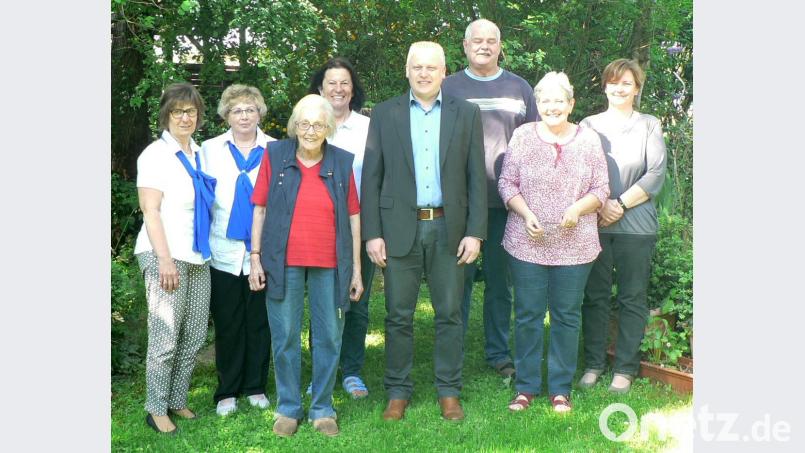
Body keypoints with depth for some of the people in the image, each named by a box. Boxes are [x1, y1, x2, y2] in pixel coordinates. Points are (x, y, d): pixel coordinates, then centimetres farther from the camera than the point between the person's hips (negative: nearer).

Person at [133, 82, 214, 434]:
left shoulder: (199, 154, 14)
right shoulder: (155, 155, -4)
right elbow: (150, 212, -10)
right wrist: (165, 260, -16)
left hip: (198, 257, 6)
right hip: (165, 258, -6)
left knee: (195, 337, 8)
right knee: (165, 339, -4)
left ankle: (177, 400, 21)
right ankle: (156, 408, 9)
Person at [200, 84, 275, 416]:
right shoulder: (210, 150, 7)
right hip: (224, 252, 1)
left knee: (260, 322, 8)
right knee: (227, 325, 6)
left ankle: (255, 387, 22)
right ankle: (227, 391, 18)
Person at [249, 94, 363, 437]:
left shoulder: (342, 162, 4)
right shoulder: (275, 155, 2)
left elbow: (353, 216, 5)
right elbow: (260, 209, 3)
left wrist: (356, 268, 3)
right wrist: (255, 258, -1)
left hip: (330, 265, 1)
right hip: (283, 263, -1)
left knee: (329, 338, 7)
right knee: (285, 338, 6)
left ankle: (322, 409, 23)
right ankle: (288, 408, 22)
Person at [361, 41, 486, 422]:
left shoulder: (467, 114, 6)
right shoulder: (384, 114, 4)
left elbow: (476, 177, 3)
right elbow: (371, 178, 2)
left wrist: (475, 232, -3)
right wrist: (372, 233, -5)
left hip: (449, 229, 1)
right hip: (400, 228, 0)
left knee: (449, 314, 8)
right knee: (398, 316, 6)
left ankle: (449, 391, 22)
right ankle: (397, 391, 20)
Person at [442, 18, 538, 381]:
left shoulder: (519, 88, 10)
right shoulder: (449, 88, 5)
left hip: (506, 201, 2)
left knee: (500, 280, 9)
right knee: (459, 280, 4)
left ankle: (498, 352, 21)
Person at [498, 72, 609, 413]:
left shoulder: (589, 139, 4)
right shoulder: (523, 136, 2)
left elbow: (601, 189, 4)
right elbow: (507, 183, 1)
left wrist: (578, 209, -14)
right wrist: (526, 214, -14)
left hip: (575, 245, 1)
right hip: (527, 243, 0)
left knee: (567, 317, 8)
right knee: (527, 315, 6)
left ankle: (560, 388, 21)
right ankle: (526, 386, 20)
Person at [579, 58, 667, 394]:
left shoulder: (649, 126, 7)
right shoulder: (589, 125, 10)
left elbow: (656, 175, -1)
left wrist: (621, 204, -10)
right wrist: (600, 204, -10)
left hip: (635, 225, -1)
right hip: (594, 224, 1)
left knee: (632, 298, 4)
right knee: (595, 296, 6)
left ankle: (625, 369, 14)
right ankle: (593, 364, 17)